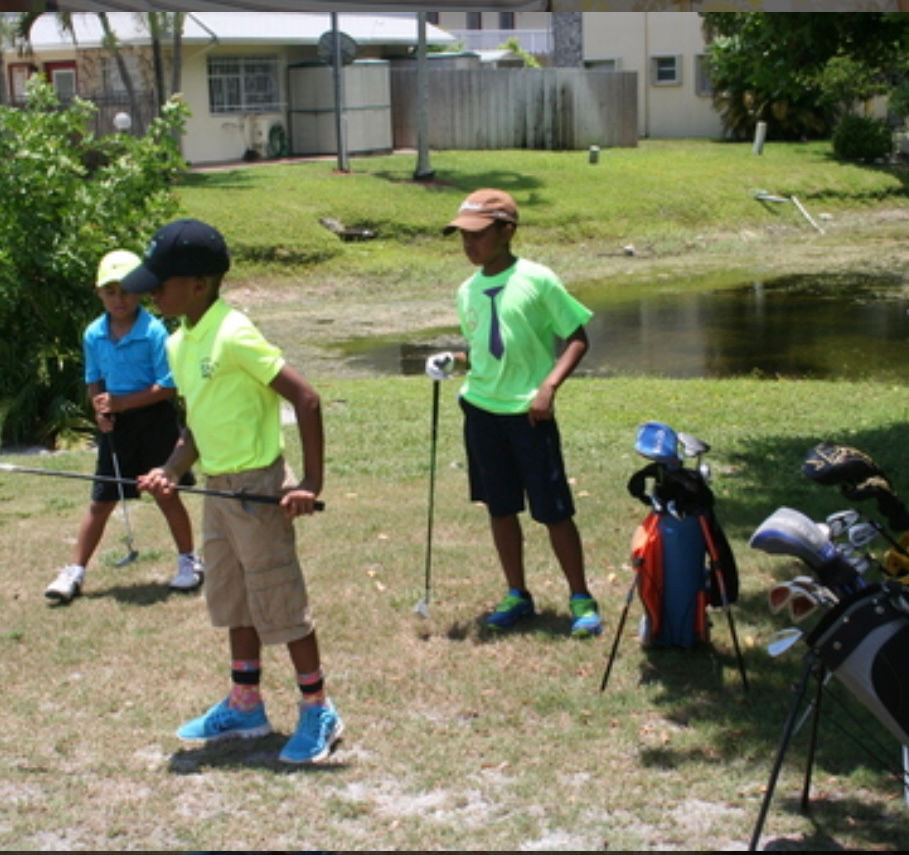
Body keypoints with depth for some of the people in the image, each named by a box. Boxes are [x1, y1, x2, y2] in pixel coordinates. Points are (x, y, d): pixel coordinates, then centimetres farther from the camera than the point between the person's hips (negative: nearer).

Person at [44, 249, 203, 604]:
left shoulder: (154, 332, -16)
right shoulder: (93, 335, -1)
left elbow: (167, 387, -17)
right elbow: (94, 381, 11)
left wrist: (121, 402, -21)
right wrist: (101, 410, -8)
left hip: (153, 419, -4)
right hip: (115, 427, 4)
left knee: (166, 494, 6)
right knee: (101, 500, 9)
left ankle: (188, 561, 24)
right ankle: (74, 572, 14)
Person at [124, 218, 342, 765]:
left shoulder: (233, 335, -20)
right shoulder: (179, 344, 7)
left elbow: (305, 398, -22)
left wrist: (312, 482, -23)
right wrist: (173, 472, -2)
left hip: (257, 488, -9)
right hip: (217, 488, 9)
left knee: (279, 601, 0)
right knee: (233, 599, 18)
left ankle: (319, 712, 14)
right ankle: (245, 706, 32)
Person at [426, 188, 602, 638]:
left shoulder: (537, 280, -9)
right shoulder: (467, 291, 8)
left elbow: (577, 339, -6)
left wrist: (549, 386, -17)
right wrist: (452, 361, -1)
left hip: (529, 413, -5)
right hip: (482, 411, 5)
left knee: (553, 509, -1)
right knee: (500, 508, 12)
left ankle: (581, 599, 11)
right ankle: (517, 596, 25)